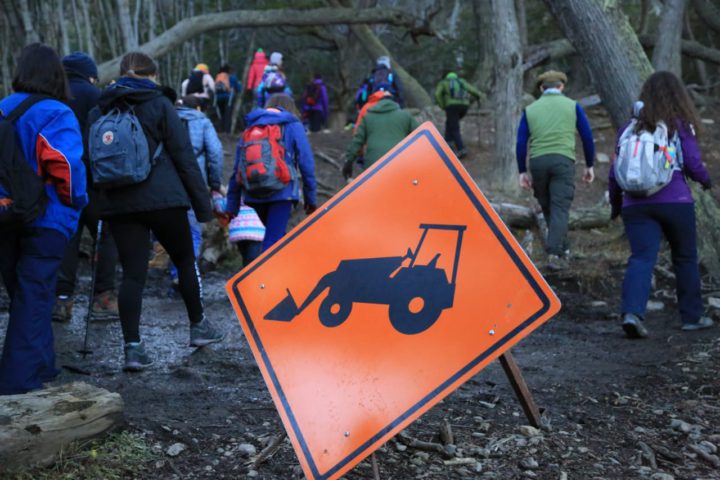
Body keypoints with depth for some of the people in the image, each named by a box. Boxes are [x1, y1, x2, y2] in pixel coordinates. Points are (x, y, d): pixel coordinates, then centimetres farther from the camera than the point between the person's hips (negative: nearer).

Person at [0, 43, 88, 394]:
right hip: (45, 220, -6)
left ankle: (40, 367, 30)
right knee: (34, 299, -2)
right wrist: (76, 201, -4)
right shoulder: (56, 115, -11)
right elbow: (66, 165, -20)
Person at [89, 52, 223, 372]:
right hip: (163, 198, -3)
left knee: (132, 273, 2)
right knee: (185, 260, 16)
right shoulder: (159, 104, 0)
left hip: (118, 203, 3)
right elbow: (184, 155, -3)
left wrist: (98, 204, 20)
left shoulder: (99, 111, 12)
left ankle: (133, 346, -4)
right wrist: (202, 202, 0)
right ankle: (198, 326, 27)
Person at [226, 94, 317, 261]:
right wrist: (311, 198, 4)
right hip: (282, 193, -4)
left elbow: (237, 168, 12)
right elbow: (306, 164, -1)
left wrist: (232, 206, 13)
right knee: (273, 242, -6)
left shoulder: (250, 128, 17)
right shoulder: (293, 127, 7)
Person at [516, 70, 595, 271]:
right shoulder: (572, 106, 11)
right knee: (560, 208, -5)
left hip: (537, 161, 2)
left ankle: (562, 249, 22)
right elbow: (587, 137, 9)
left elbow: (521, 142, 9)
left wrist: (522, 171, 12)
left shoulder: (530, 109, 14)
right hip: (562, 159, -2)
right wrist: (589, 166, 17)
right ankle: (555, 253, -17)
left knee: (547, 208, 15)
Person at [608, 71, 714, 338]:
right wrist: (706, 180, 16)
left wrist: (615, 203, 21)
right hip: (675, 202, -2)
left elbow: (615, 172, 8)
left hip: (636, 205, 2)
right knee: (685, 259, 14)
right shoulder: (680, 126, -1)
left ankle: (632, 312, -26)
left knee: (641, 258, -5)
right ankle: (692, 316, 23)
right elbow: (693, 165, -5)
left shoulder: (630, 129, 9)